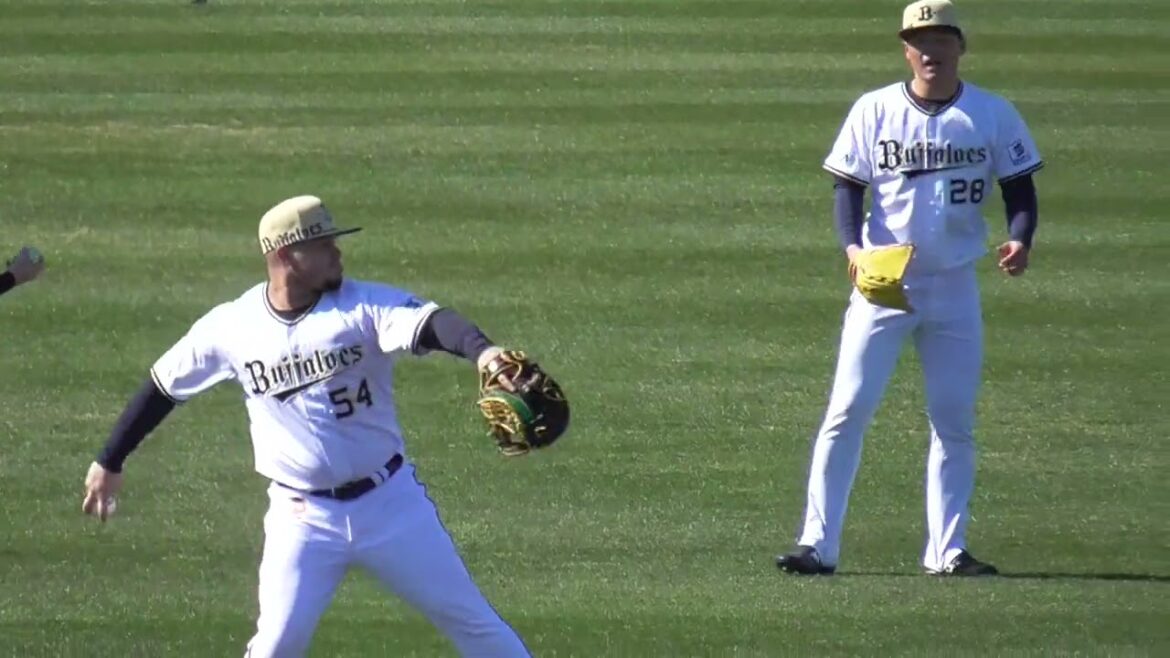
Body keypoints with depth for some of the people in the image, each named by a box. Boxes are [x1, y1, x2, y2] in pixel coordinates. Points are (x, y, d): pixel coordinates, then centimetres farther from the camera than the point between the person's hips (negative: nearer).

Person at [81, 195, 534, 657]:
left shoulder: (365, 307, -11)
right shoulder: (231, 327, -6)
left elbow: (430, 325, -31)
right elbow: (165, 387, 9)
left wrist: (481, 351, -53)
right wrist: (109, 462, 15)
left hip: (390, 501, 0)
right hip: (303, 517, 0)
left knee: (470, 620, 4)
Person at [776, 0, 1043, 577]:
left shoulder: (993, 116, 2)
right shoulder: (874, 111, 0)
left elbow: (1019, 189, 5)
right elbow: (848, 187, 1)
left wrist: (1019, 239, -16)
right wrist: (852, 245, -18)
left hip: (954, 288, 2)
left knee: (955, 421, 5)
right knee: (848, 411, -7)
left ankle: (947, 550, 12)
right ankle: (818, 544, -7)